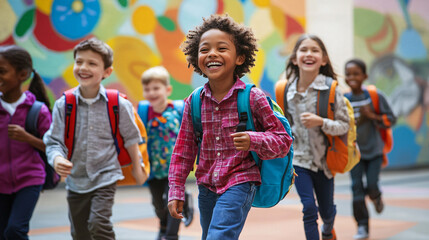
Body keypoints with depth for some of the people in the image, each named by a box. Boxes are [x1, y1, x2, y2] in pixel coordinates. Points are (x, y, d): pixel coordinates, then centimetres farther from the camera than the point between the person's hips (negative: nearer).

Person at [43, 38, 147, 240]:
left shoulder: (118, 104, -8)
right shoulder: (63, 105, -7)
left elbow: (130, 137, 5)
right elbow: (54, 140, -6)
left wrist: (137, 168, 14)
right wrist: (57, 159, -28)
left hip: (105, 177, -3)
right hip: (75, 180, 3)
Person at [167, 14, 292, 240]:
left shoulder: (252, 98, -10)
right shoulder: (194, 102, 1)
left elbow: (283, 140, -6)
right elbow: (183, 150, 9)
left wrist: (253, 140, -24)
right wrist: (176, 192, 6)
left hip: (239, 183, -5)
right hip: (206, 186, 5)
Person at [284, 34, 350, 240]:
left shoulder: (331, 89, -12)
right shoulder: (288, 90, -4)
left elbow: (344, 125, -11)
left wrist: (321, 122, -27)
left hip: (324, 159, 0)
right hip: (298, 159, 0)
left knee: (327, 210, 16)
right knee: (309, 208, -12)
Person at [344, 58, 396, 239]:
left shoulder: (375, 96, -7)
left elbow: (391, 119, -4)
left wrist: (372, 116, -18)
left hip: (374, 150, -1)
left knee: (372, 186, -7)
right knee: (356, 187, -5)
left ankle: (376, 198, 32)